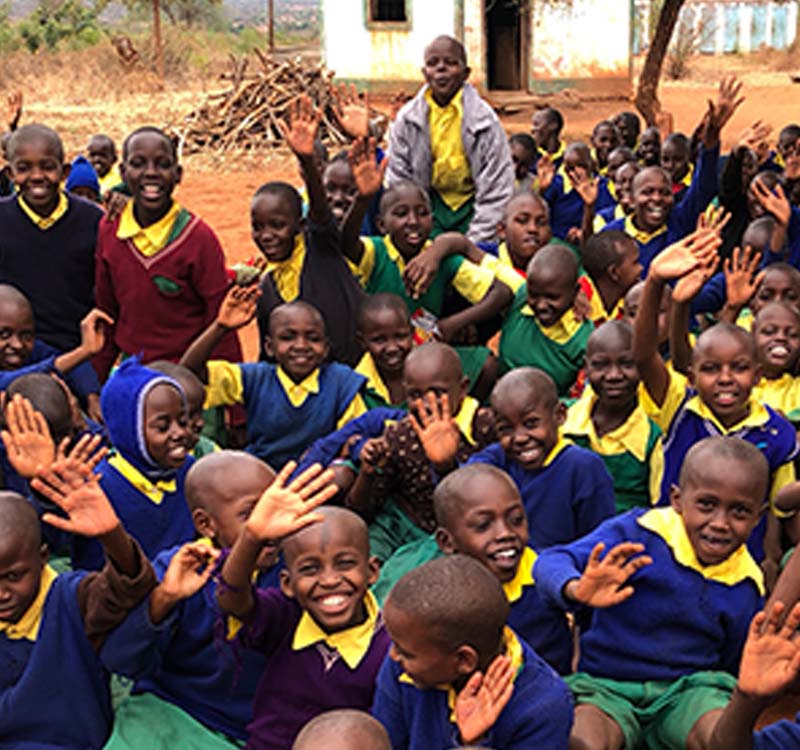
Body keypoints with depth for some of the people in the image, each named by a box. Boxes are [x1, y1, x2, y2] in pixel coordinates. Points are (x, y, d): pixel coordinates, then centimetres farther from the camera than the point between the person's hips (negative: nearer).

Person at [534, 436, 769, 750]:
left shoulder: (747, 585, 2)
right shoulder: (638, 532, -12)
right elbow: (550, 562, -23)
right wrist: (577, 589, -43)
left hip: (689, 688, 2)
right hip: (608, 685, -2)